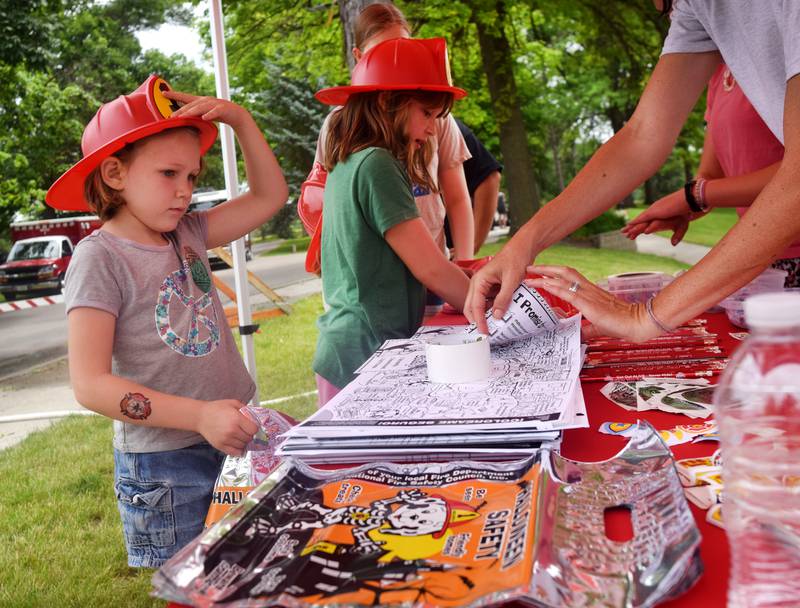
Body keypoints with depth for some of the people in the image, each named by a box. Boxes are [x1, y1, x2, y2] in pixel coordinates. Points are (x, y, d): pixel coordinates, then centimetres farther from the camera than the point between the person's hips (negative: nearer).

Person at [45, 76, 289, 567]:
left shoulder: (187, 235, 5)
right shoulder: (100, 257, -14)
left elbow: (270, 197, 13)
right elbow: (90, 383, -20)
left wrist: (242, 120, 1)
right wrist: (199, 415, -29)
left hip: (236, 439, 6)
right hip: (165, 465, -6)